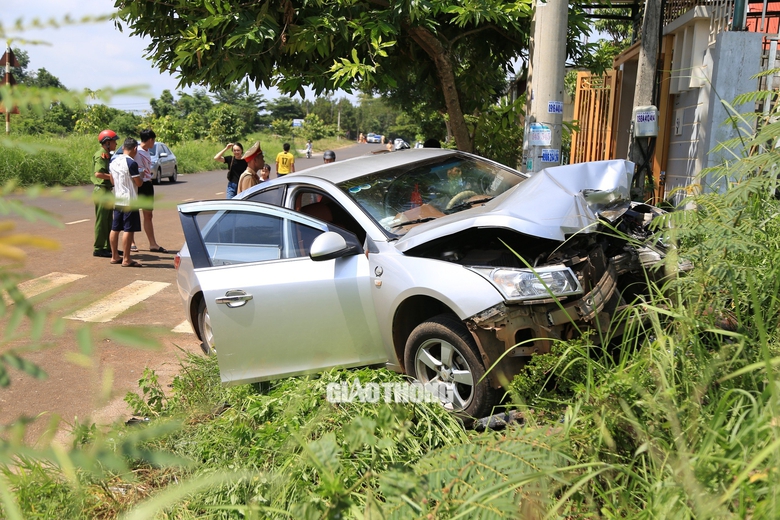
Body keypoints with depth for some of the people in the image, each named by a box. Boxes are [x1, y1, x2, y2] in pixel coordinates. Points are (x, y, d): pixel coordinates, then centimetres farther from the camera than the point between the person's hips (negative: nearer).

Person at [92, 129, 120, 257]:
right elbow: (98, 173, -26)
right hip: (101, 190, -10)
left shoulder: (107, 155, 16)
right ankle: (98, 249, 2)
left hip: (107, 190, 10)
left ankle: (108, 247, 24)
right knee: (101, 220, -4)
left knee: (109, 221, 15)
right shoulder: (101, 155, -14)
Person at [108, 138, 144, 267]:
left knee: (115, 228, 13)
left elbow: (112, 180, 17)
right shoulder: (131, 163, -15)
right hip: (129, 200, -8)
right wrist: (141, 176, 8)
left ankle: (114, 256, 21)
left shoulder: (113, 161, 9)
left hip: (117, 199, 8)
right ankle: (126, 259, -3)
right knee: (128, 230, -5)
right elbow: (139, 183, -12)